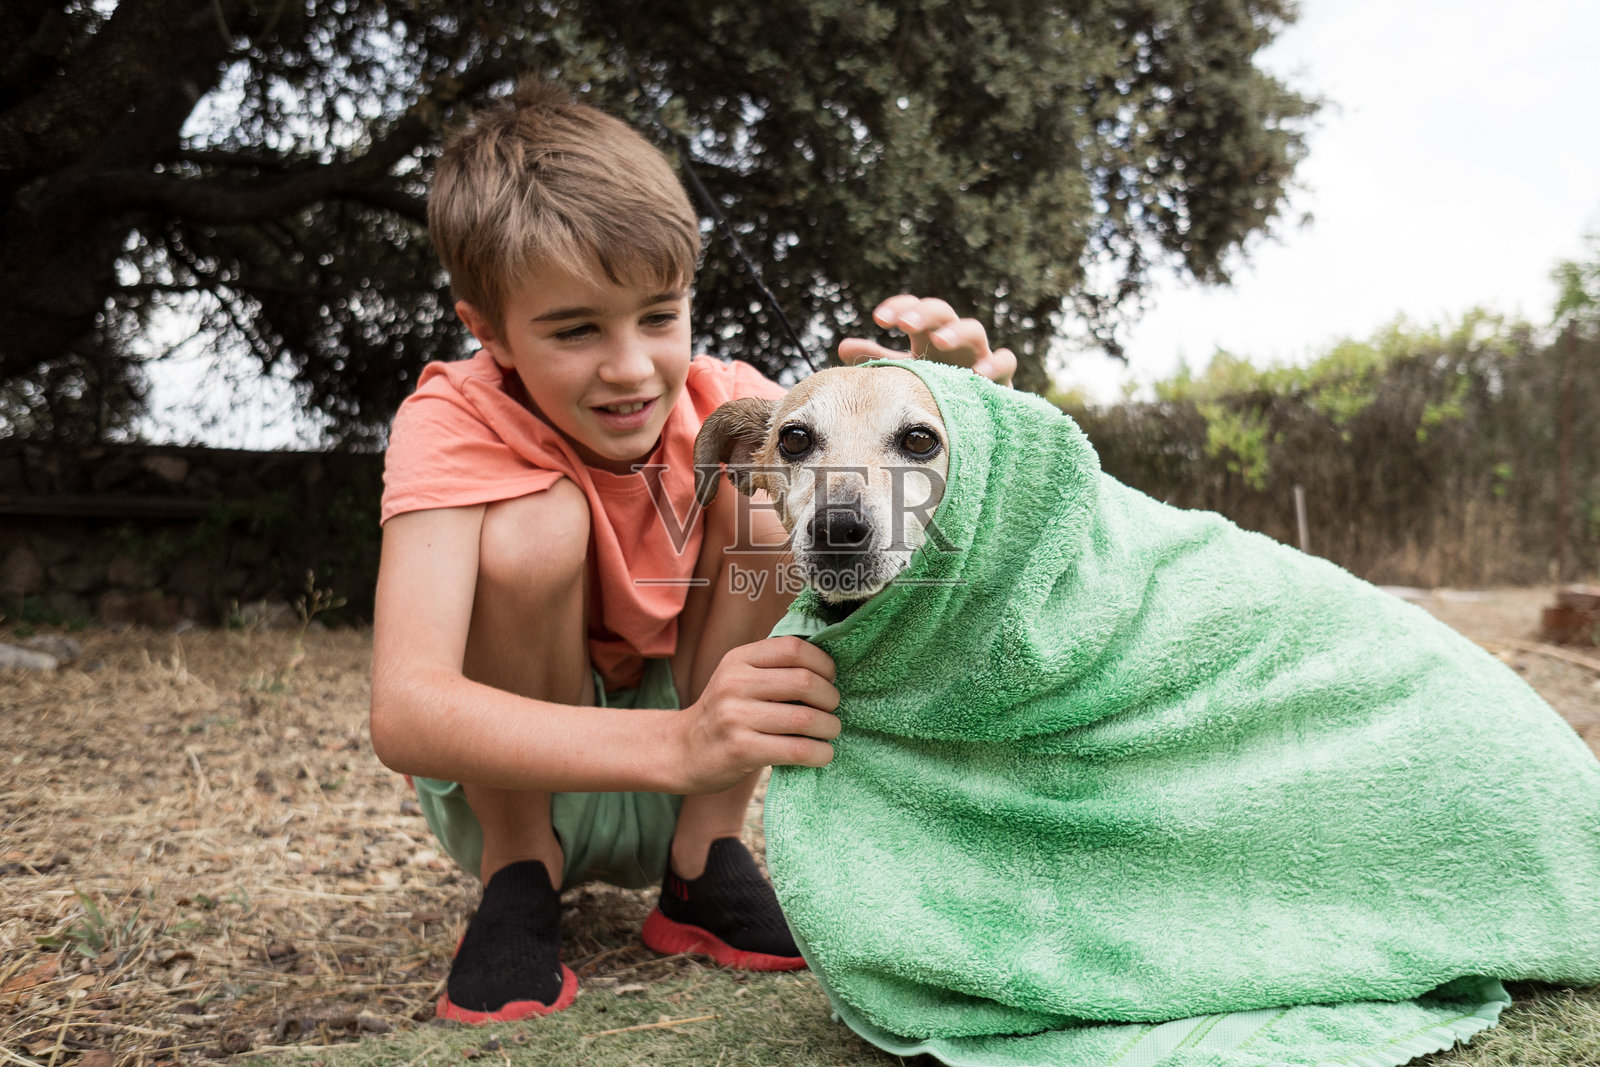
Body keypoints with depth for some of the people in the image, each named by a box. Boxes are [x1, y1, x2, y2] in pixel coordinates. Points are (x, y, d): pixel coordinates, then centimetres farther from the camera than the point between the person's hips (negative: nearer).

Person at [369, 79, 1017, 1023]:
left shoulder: (721, 405, -13)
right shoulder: (456, 424, -24)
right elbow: (403, 712, -40)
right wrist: (680, 745, -54)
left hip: (676, 795, 3)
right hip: (511, 779, -3)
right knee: (537, 521, -30)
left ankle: (704, 861, -8)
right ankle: (518, 880, -9)